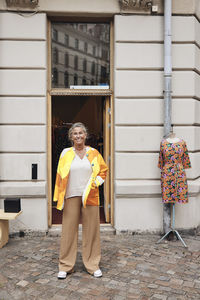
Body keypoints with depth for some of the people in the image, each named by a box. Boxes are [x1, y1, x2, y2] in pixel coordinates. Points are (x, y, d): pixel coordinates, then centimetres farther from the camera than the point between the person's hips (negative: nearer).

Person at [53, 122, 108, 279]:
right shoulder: (65, 153, 3)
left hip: (90, 197, 1)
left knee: (91, 230, 6)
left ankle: (93, 265, 20)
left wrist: (96, 182, -3)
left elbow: (104, 170, 14)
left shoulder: (93, 153, 4)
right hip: (71, 197, 0)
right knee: (69, 230, 4)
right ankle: (65, 266, 18)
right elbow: (60, 175, 6)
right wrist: (59, 197, 2)